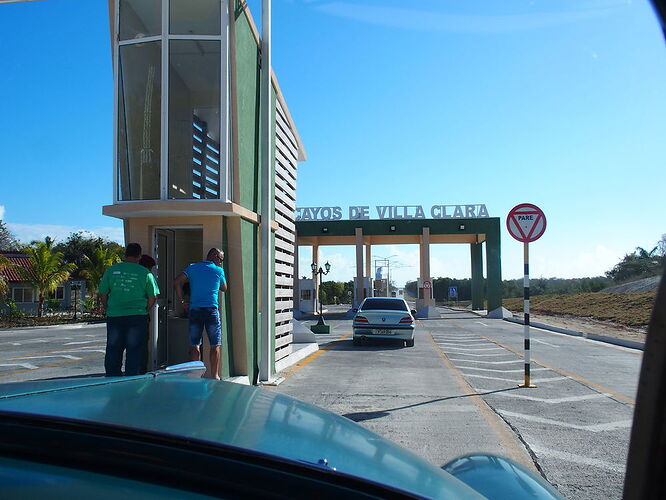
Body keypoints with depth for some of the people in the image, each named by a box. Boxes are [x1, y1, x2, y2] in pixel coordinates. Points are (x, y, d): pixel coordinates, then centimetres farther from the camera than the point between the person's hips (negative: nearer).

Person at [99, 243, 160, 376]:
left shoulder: (111, 270, 3)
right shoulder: (145, 273, -3)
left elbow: (102, 294, 6)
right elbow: (153, 297, -2)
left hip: (114, 316, 2)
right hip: (137, 316, -2)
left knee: (113, 351, 12)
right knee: (134, 351, 6)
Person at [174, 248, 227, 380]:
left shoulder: (192, 268, 10)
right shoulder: (219, 270, 4)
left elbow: (177, 282, -1)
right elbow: (224, 288, 18)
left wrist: (182, 301, 2)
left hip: (194, 309, 3)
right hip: (211, 309, -2)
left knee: (194, 345, 8)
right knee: (215, 345, 6)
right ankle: (214, 376, 8)